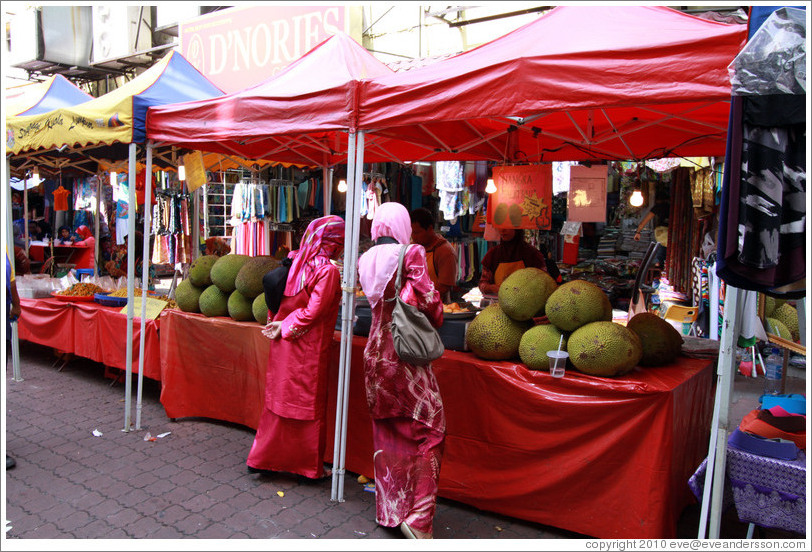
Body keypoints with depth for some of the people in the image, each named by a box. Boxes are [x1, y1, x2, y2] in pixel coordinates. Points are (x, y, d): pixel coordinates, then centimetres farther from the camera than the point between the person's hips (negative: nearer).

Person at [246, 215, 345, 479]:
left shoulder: (296, 262, 4)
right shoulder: (328, 270, -17)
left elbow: (281, 299, 10)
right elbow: (313, 311, -20)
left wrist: (280, 323, 8)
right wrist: (285, 326, -9)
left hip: (283, 347, 7)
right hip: (309, 350, -7)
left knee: (278, 399, 18)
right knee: (310, 406, 6)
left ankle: (262, 458, 29)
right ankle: (310, 467, 18)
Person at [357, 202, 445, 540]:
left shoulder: (365, 259, 5)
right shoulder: (411, 254, -12)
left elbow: (376, 299, 10)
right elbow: (428, 300, -14)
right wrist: (437, 321, 5)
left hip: (376, 352, 6)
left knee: (387, 434, 16)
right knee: (429, 429, 5)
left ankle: (389, 511, 27)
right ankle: (417, 517, 3)